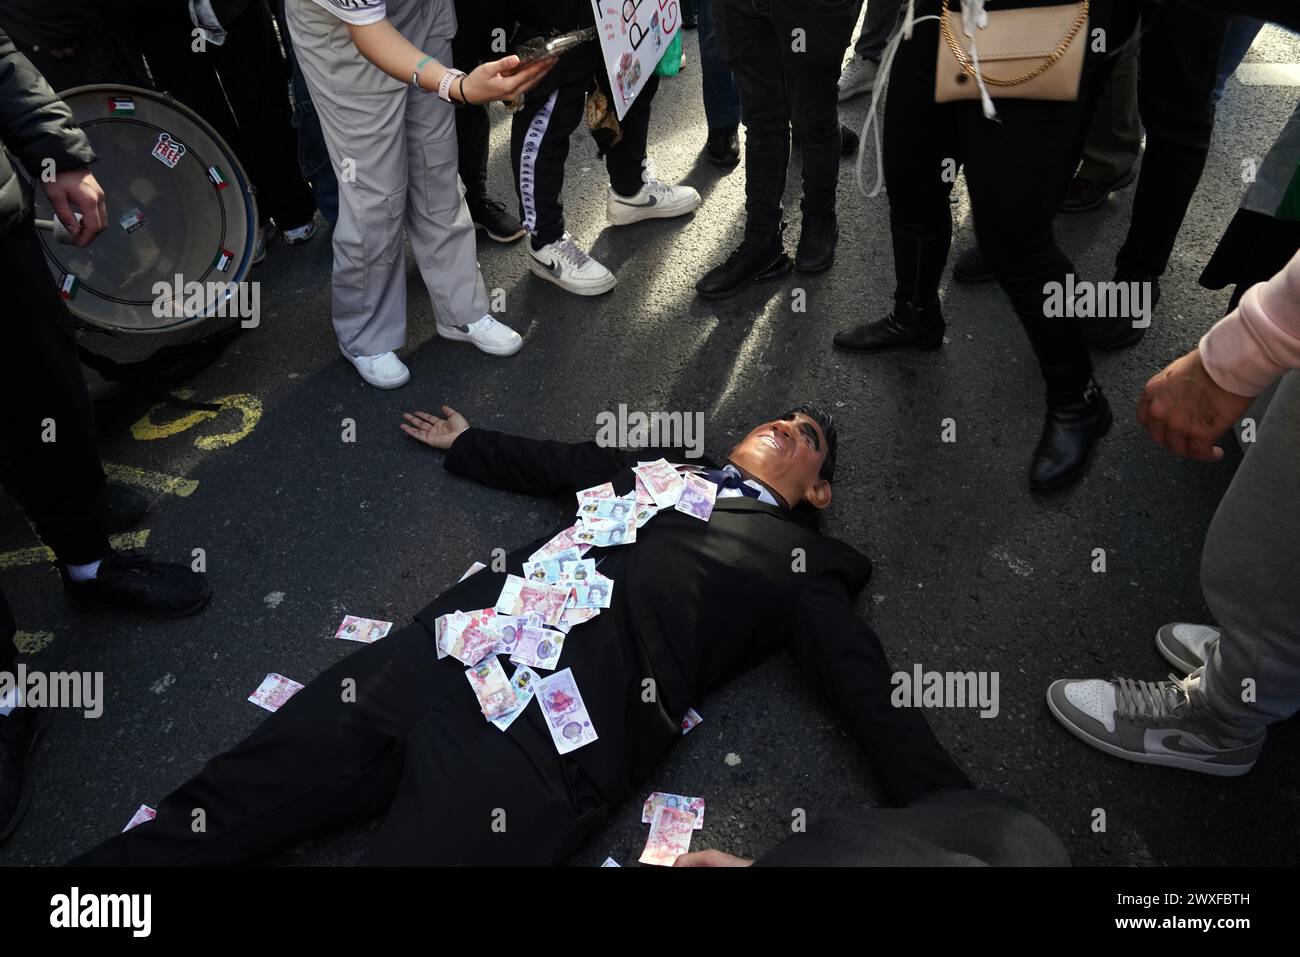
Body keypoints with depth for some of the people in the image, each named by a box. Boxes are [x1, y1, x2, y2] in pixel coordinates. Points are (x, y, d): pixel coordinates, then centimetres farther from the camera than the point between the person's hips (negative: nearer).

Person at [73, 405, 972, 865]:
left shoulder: (801, 565, 14)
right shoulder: (659, 467, 28)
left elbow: (877, 702, 6)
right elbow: (547, 464, 40)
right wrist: (467, 441, 52)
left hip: (551, 741, -5)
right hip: (449, 652, 6)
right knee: (211, 812, -1)